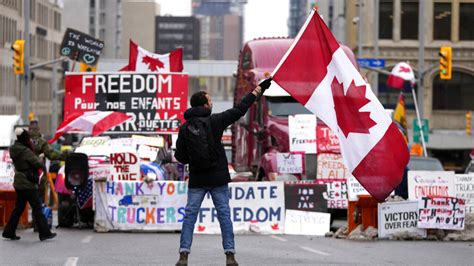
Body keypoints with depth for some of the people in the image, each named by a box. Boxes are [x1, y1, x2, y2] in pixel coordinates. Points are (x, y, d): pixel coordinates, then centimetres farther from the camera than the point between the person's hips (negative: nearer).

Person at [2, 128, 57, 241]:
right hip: (27, 185, -9)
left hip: (19, 183, 9)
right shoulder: (26, 152, -20)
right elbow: (39, 164, -17)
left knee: (18, 208, 14)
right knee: (37, 208, -2)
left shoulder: (15, 150, 7)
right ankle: (44, 233, 2)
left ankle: (9, 232, 15)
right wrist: (39, 159, 5)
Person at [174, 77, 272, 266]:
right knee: (224, 215, 4)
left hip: (196, 179, 1)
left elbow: (181, 157, -1)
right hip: (218, 179, -1)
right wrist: (258, 89, 12)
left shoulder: (185, 127, -1)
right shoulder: (215, 121, -6)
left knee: (190, 216, 4)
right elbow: (240, 109, 2)